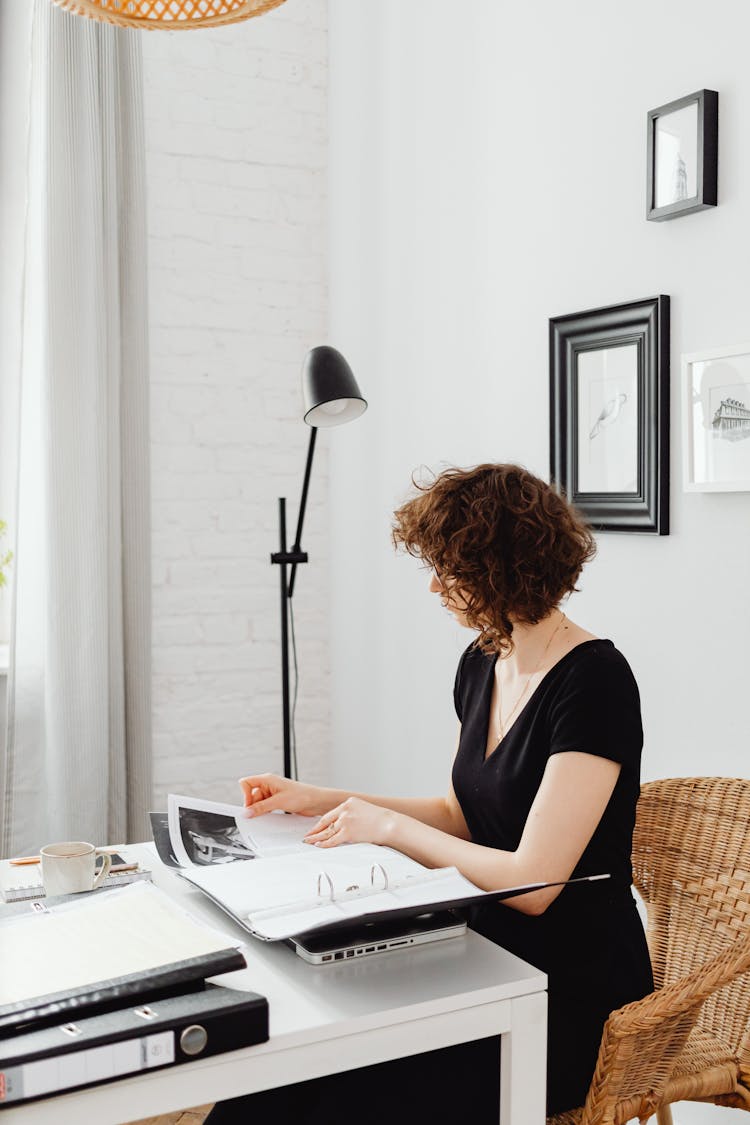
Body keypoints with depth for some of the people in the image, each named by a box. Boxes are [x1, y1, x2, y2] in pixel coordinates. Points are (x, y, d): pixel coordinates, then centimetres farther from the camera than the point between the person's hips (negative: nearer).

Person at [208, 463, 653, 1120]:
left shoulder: (593, 681, -19)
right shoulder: (482, 665, 6)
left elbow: (532, 882, -23)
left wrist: (388, 826, -13)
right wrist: (322, 801, 10)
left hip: (574, 993, -7)